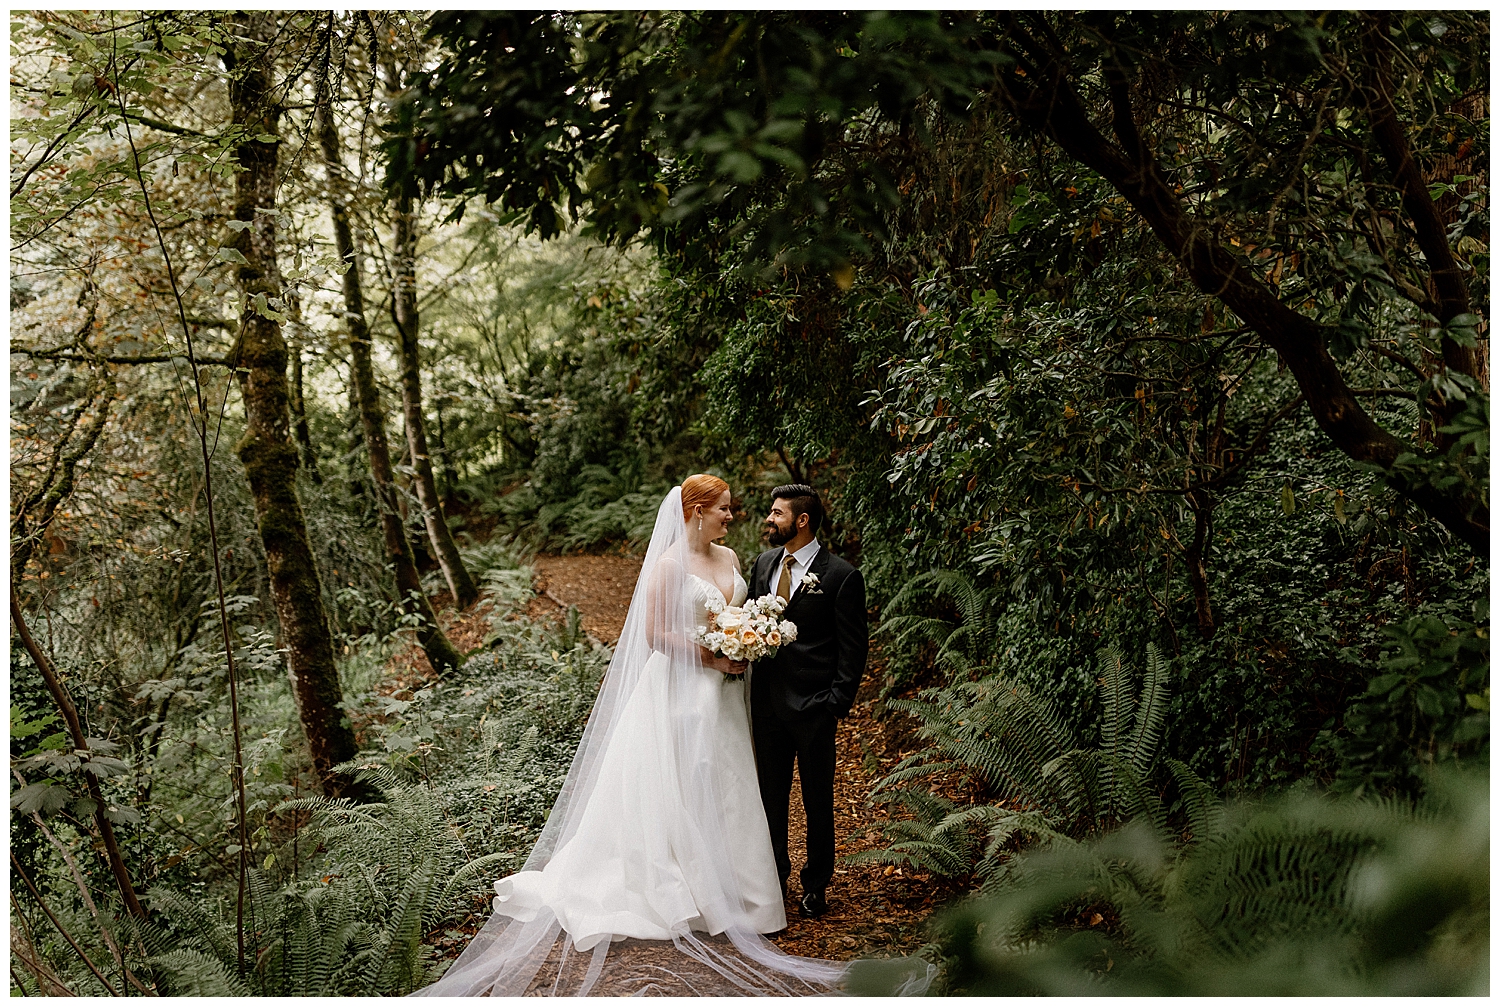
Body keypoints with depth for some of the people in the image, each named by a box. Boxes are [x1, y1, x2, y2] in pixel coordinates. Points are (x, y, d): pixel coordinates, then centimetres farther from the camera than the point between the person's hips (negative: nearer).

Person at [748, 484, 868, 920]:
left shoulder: (841, 577, -11)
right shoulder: (764, 562, 7)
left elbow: (854, 648, -9)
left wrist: (837, 703, -13)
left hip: (813, 706, -5)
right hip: (766, 700, 5)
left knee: (818, 801, 9)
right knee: (770, 795, 15)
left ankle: (816, 884, 24)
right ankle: (774, 875, 30)